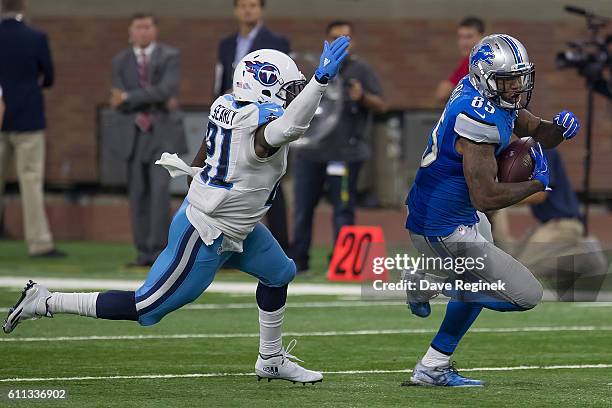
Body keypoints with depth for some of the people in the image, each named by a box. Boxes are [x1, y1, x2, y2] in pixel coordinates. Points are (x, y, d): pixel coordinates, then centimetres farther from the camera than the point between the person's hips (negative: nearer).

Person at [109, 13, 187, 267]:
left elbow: (167, 89, -14)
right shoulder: (120, 61, 10)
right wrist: (158, 102, -13)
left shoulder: (170, 56, 3)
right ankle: (143, 253, 6)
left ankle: (158, 249, -14)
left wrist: (129, 98, -15)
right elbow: (119, 99, -2)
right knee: (138, 194, 2)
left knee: (160, 188, -15)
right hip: (133, 133, 3)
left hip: (162, 132, -3)